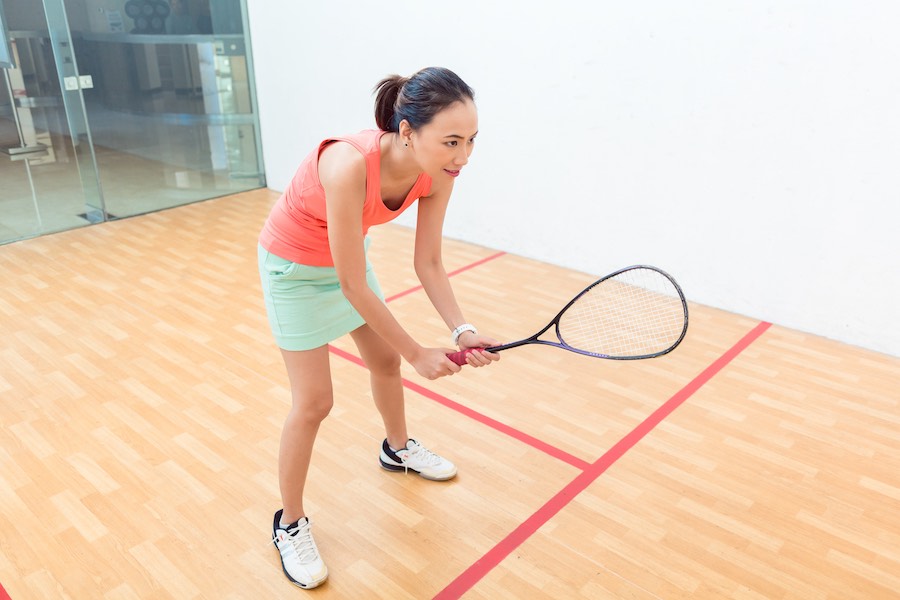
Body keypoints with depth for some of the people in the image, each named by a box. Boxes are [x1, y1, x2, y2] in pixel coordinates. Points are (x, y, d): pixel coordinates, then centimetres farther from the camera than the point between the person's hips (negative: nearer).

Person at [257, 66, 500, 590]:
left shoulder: (438, 173, -22)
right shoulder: (349, 166, -42)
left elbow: (428, 263, -11)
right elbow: (353, 286, -34)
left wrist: (462, 330, -26)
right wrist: (419, 353, -24)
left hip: (347, 254, 6)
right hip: (293, 265, -6)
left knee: (386, 360, 20)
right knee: (314, 402, -4)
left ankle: (398, 448, 50)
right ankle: (290, 524, 20)